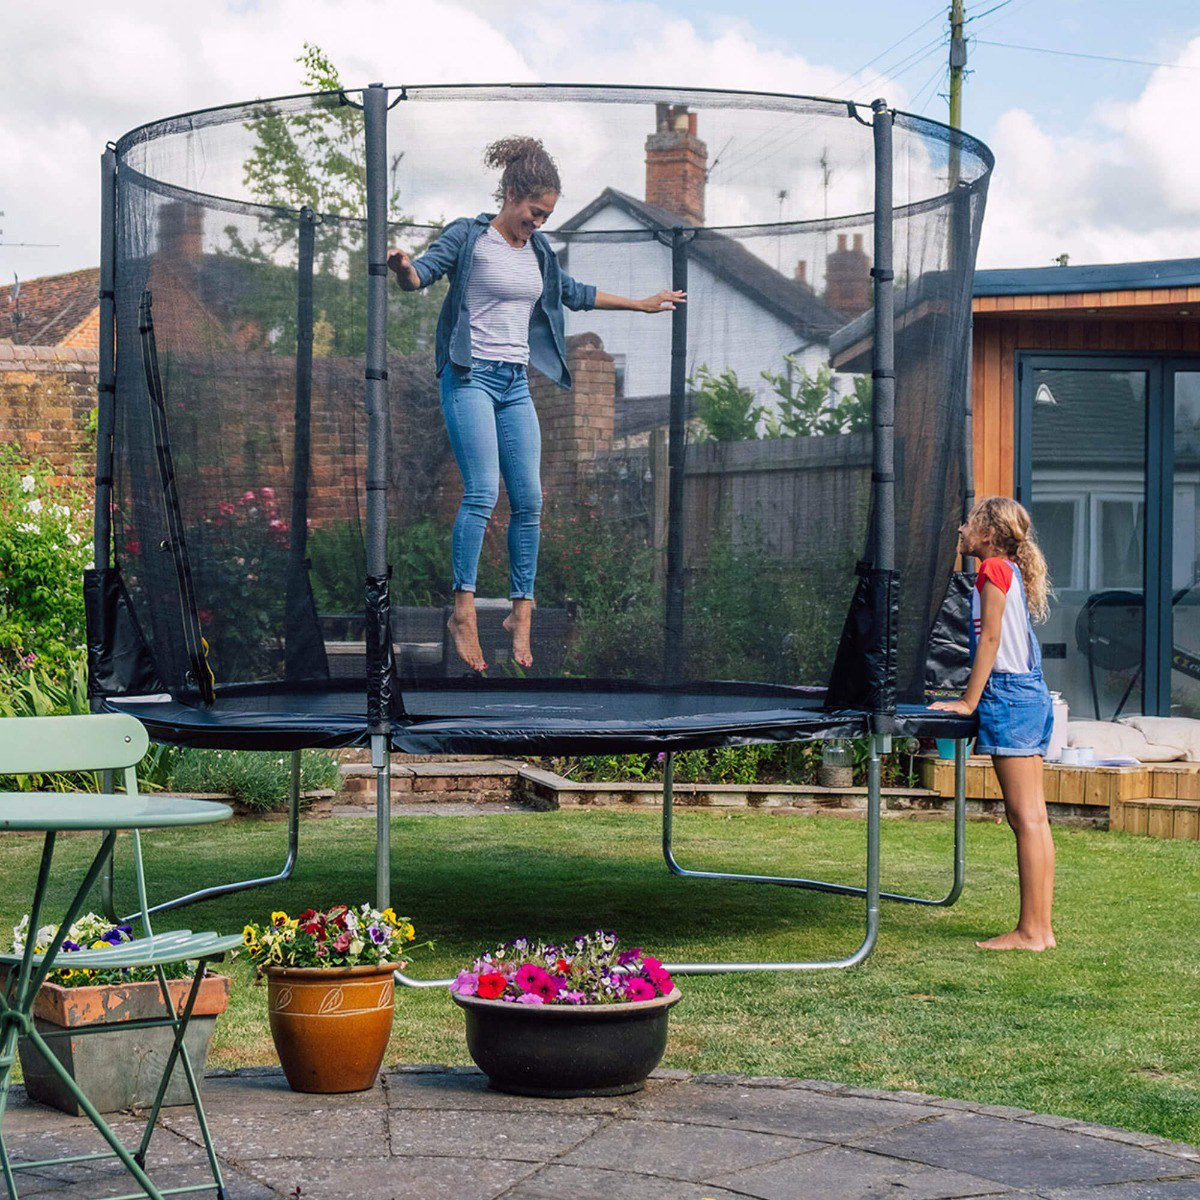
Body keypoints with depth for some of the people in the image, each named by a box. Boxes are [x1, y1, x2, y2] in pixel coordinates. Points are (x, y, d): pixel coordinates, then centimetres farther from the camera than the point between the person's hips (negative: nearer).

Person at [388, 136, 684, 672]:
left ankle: (521, 612, 7)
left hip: (516, 384, 7)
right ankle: (464, 611, -17)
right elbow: (421, 274, -14)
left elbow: (574, 294, 30)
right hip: (471, 376, -6)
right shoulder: (469, 237, -3)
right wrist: (403, 269, -38)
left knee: (529, 501, -1)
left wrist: (640, 304, 36)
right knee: (482, 493, -19)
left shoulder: (537, 250, 16)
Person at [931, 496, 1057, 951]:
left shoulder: (994, 570, -9)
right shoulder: (1010, 571, 18)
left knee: (1025, 818, -8)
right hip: (1031, 694, 10)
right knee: (1033, 818, 8)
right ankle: (1041, 927, 10)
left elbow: (990, 637, -13)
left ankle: (1030, 931, -7)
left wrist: (969, 701, -12)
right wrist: (975, 697, 20)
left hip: (1009, 695, -10)